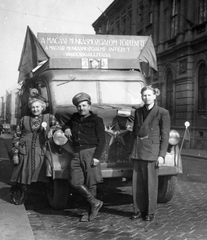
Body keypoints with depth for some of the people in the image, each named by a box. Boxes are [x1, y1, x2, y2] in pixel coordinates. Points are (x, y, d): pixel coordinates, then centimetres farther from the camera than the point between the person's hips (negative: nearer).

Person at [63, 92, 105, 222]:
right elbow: (66, 124, 38)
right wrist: (66, 128, 13)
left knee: (91, 183, -2)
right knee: (75, 182, -6)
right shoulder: (75, 118, 17)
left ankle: (91, 212, 11)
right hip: (77, 154, 5)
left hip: (90, 153, -5)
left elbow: (101, 140, -5)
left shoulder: (96, 120, 0)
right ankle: (95, 203, 8)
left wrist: (97, 157, -15)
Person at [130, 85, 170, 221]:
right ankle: (139, 210, 19)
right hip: (138, 150, 5)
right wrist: (133, 150, 16)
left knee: (151, 183, 1)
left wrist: (162, 155, -11)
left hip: (152, 151, -5)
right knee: (137, 182, 7)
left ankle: (150, 212, 13)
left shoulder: (162, 113, -5)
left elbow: (165, 136, -6)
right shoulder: (138, 112, 11)